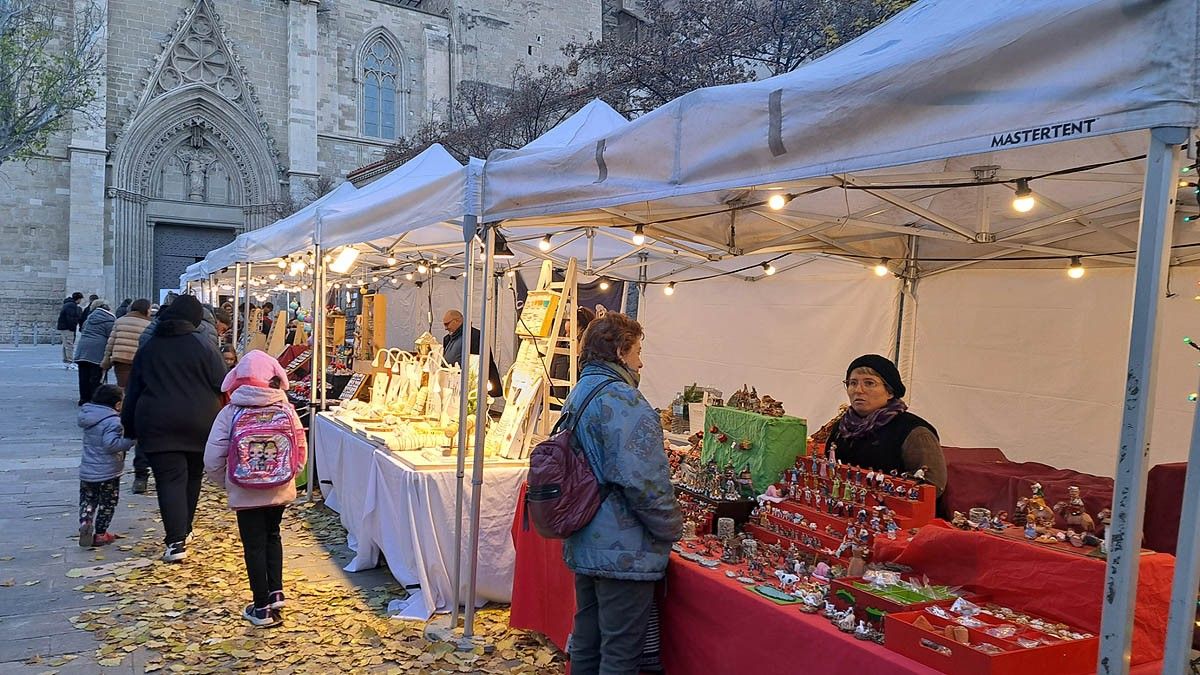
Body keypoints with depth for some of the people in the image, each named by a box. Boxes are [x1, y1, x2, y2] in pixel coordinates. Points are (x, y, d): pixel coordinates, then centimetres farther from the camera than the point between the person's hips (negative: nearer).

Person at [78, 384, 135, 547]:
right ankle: (100, 534, 14)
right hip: (108, 473, -6)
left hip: (86, 471, 6)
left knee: (87, 500, 19)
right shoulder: (112, 421, -21)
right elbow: (111, 444, -29)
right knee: (107, 504, 9)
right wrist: (131, 439, -22)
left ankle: (85, 523, -4)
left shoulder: (87, 416, 5)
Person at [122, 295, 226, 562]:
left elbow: (133, 390, 12)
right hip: (199, 423, -1)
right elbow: (221, 384, -8)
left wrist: (130, 427, 19)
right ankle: (183, 531, 27)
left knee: (169, 479, -2)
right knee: (192, 477, 16)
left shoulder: (148, 347, 7)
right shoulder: (202, 344, -5)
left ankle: (176, 541, -12)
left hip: (157, 424, 1)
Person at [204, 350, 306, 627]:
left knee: (254, 545, 10)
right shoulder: (286, 410, -7)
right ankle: (276, 592, 22)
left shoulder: (230, 413, -10)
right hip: (280, 491, 2)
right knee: (272, 536, 26)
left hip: (245, 493, -2)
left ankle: (262, 608, 17)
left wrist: (226, 484, 7)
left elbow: (212, 461, -10)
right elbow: (301, 452, -5)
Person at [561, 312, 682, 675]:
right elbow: (643, 480, -25)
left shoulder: (576, 395, 10)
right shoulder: (623, 400, -20)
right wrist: (671, 528, -12)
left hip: (583, 548, 9)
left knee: (586, 645, 20)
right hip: (624, 553, -9)